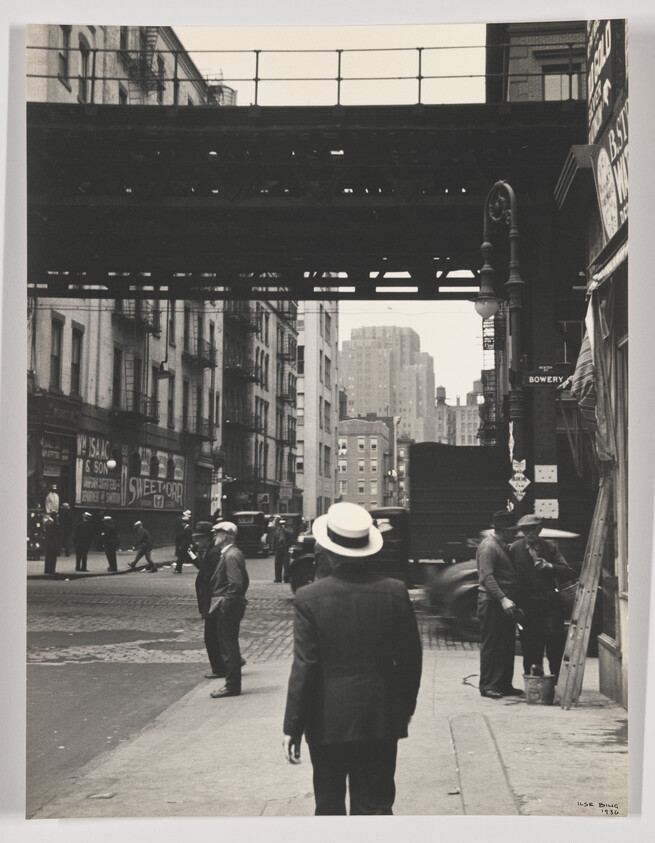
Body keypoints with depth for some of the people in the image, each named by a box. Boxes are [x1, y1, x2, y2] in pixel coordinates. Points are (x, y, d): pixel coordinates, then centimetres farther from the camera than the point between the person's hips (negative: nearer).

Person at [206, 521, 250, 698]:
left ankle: (232, 685, 3)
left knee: (228, 646, -3)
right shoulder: (231, 553, 14)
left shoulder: (231, 556, -17)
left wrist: (225, 603, -19)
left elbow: (236, 584, -24)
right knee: (228, 645, 14)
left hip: (227, 608, -10)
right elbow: (244, 581, 19)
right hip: (228, 607, 10)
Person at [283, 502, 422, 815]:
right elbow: (410, 658, 1)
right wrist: (406, 708, 15)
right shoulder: (395, 592, -6)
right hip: (381, 719, 2)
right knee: (375, 807, 8)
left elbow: (303, 668, -12)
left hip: (328, 722, -1)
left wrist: (292, 727, -4)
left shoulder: (309, 598, -12)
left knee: (329, 805, 15)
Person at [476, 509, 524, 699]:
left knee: (507, 644, 10)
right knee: (491, 644, -5)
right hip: (492, 602, -9)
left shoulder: (503, 546, 18)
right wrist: (503, 599, -27)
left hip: (505, 603, 9)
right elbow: (487, 577, -20)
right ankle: (487, 685, 0)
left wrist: (509, 600, 12)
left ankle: (504, 684, 16)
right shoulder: (488, 546, -12)